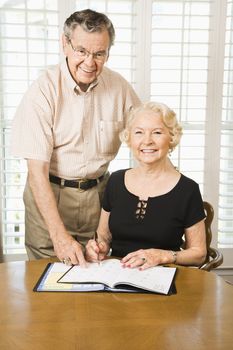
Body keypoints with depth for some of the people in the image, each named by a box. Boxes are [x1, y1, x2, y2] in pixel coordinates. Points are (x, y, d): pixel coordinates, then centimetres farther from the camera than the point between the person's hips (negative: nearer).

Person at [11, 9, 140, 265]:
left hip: (98, 194, 3)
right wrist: (59, 234, -26)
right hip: (49, 195, -3)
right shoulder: (42, 92, -17)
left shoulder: (119, 87, -5)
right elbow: (37, 171, -19)